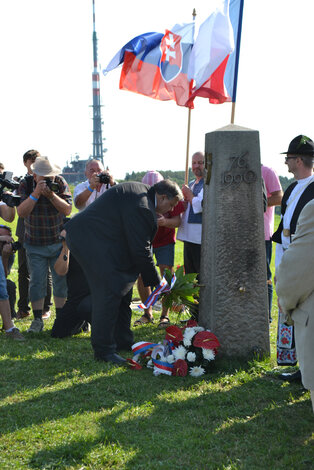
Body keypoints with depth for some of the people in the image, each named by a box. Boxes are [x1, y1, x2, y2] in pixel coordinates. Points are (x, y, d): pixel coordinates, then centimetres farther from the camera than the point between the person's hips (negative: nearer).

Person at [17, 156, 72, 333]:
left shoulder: (61, 183, -5)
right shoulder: (25, 185, -7)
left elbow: (68, 210, -11)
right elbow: (22, 212, -17)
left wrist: (52, 195, -25)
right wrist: (36, 193, -28)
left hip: (59, 242, 1)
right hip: (35, 245, -1)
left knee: (61, 280, 2)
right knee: (37, 281, -2)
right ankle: (37, 320, 5)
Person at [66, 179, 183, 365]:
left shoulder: (142, 192, 8)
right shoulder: (141, 207, -25)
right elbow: (140, 250, -21)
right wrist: (155, 281, -10)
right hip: (89, 239, -11)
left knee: (123, 289, 15)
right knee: (109, 292, -12)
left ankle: (124, 341, 26)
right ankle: (104, 350, -3)